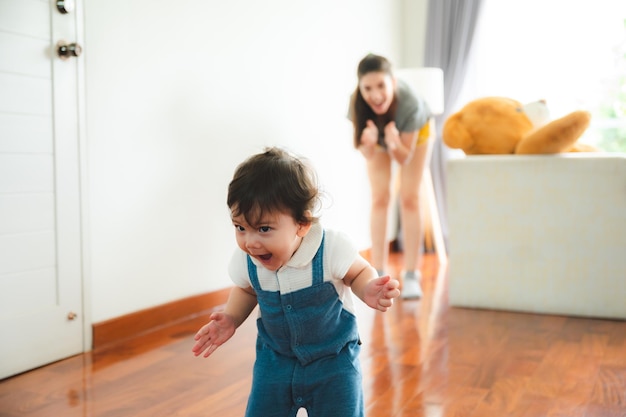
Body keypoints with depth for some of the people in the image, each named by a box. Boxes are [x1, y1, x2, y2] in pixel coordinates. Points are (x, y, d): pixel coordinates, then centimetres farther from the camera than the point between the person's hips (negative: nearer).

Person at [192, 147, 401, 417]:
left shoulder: (331, 248, -26)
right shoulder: (245, 259, -14)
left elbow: (360, 273, -8)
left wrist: (368, 290, -30)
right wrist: (231, 319, -9)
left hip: (333, 358, -3)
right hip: (275, 359, 3)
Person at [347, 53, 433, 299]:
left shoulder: (410, 103, -43)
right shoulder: (357, 103, -38)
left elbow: (405, 157, -32)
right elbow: (367, 154, -30)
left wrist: (394, 144, -53)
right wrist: (370, 142, -52)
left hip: (414, 131, -1)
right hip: (377, 135, 2)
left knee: (409, 198, -7)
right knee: (379, 198, -3)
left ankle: (411, 275, -1)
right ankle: (379, 274, 2)